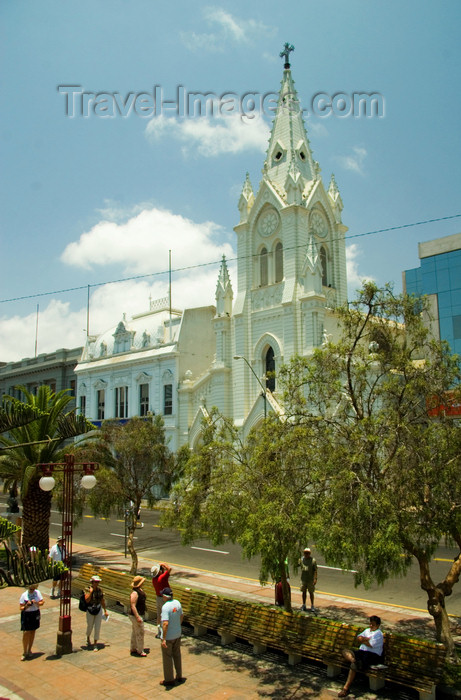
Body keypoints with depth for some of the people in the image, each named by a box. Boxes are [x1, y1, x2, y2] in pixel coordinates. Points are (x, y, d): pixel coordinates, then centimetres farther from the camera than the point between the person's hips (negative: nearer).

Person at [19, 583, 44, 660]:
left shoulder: (37, 592, -4)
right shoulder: (24, 595, -11)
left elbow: (42, 602, -1)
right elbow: (21, 608, -9)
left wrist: (36, 603, -20)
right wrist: (26, 606, -29)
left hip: (35, 614, 3)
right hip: (26, 614, -3)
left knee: (32, 632, 12)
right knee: (26, 633, -5)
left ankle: (29, 650, 29)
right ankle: (25, 652, 9)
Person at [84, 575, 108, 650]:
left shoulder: (99, 590, -2)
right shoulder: (88, 590, -12)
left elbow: (102, 601, 8)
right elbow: (87, 600, -25)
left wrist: (105, 610, 11)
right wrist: (90, 591, -27)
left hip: (98, 611, 2)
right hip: (90, 611, -2)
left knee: (97, 628, -2)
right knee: (90, 627, 15)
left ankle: (95, 644, 10)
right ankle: (88, 638, 46)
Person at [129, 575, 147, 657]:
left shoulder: (140, 590, 6)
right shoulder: (135, 593, -26)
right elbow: (133, 606, -28)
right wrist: (137, 617, -29)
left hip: (139, 614, 10)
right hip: (136, 615, -10)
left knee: (135, 632, 19)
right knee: (140, 632, -3)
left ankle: (133, 648, 31)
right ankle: (140, 651, 7)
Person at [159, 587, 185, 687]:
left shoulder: (165, 607, -26)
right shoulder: (177, 603, -3)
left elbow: (165, 623, -32)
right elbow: (181, 616, 11)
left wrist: (163, 639, -27)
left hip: (168, 636, -7)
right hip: (178, 634, 7)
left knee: (167, 658, 9)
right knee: (177, 655, 21)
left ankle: (169, 680, 21)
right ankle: (179, 676, 33)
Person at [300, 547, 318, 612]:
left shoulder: (313, 560, -9)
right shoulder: (302, 559, 3)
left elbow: (315, 570, -9)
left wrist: (315, 579, -15)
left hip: (310, 579, -3)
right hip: (303, 579, 4)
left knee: (311, 592, 2)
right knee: (304, 592, 9)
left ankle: (312, 606, 12)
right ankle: (303, 605, 20)